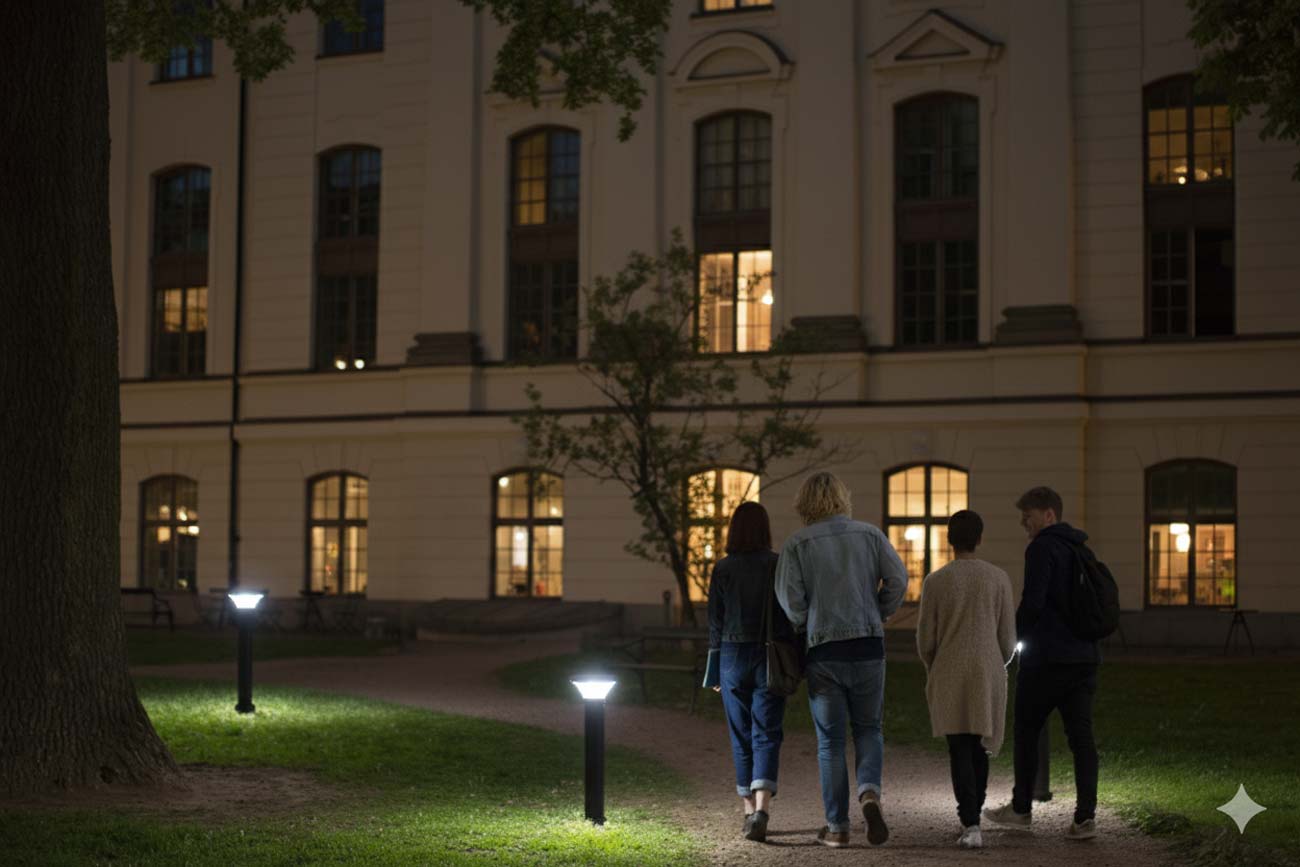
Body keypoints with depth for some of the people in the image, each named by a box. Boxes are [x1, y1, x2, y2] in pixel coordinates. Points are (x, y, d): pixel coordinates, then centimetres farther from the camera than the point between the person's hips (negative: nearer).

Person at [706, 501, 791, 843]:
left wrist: (715, 669, 10)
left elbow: (715, 621, 1)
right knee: (766, 735, -1)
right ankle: (762, 808, -20)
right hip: (772, 657, -1)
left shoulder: (723, 569, -2)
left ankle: (749, 812, 17)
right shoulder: (779, 565, -3)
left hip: (734, 656, 1)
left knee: (742, 737, 12)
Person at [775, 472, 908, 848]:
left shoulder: (796, 544, -3)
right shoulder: (870, 534, 4)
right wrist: (879, 616, 9)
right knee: (868, 728, 16)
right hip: (869, 646, 2)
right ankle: (869, 792, -11)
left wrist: (805, 627, 9)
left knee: (830, 740, 7)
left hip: (823, 650, -1)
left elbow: (789, 596, -10)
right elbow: (898, 578, -4)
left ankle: (837, 827, 8)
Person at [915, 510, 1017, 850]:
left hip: (948, 679, -1)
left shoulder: (935, 581, -6)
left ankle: (970, 824, -13)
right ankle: (971, 819, 21)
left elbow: (925, 638, -2)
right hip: (988, 675, 1)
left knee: (960, 750, 1)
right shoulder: (999, 578, -2)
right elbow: (1007, 636, 1)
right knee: (979, 747, 15)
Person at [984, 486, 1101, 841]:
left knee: (1026, 731, 10)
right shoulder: (1082, 551, 15)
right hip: (1084, 657, 7)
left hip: (1046, 658, -7)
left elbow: (1032, 602, -18)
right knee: (1081, 736, 2)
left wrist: (1017, 634, -2)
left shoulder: (1042, 548, -11)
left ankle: (1021, 808, 20)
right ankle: (1085, 817, -4)